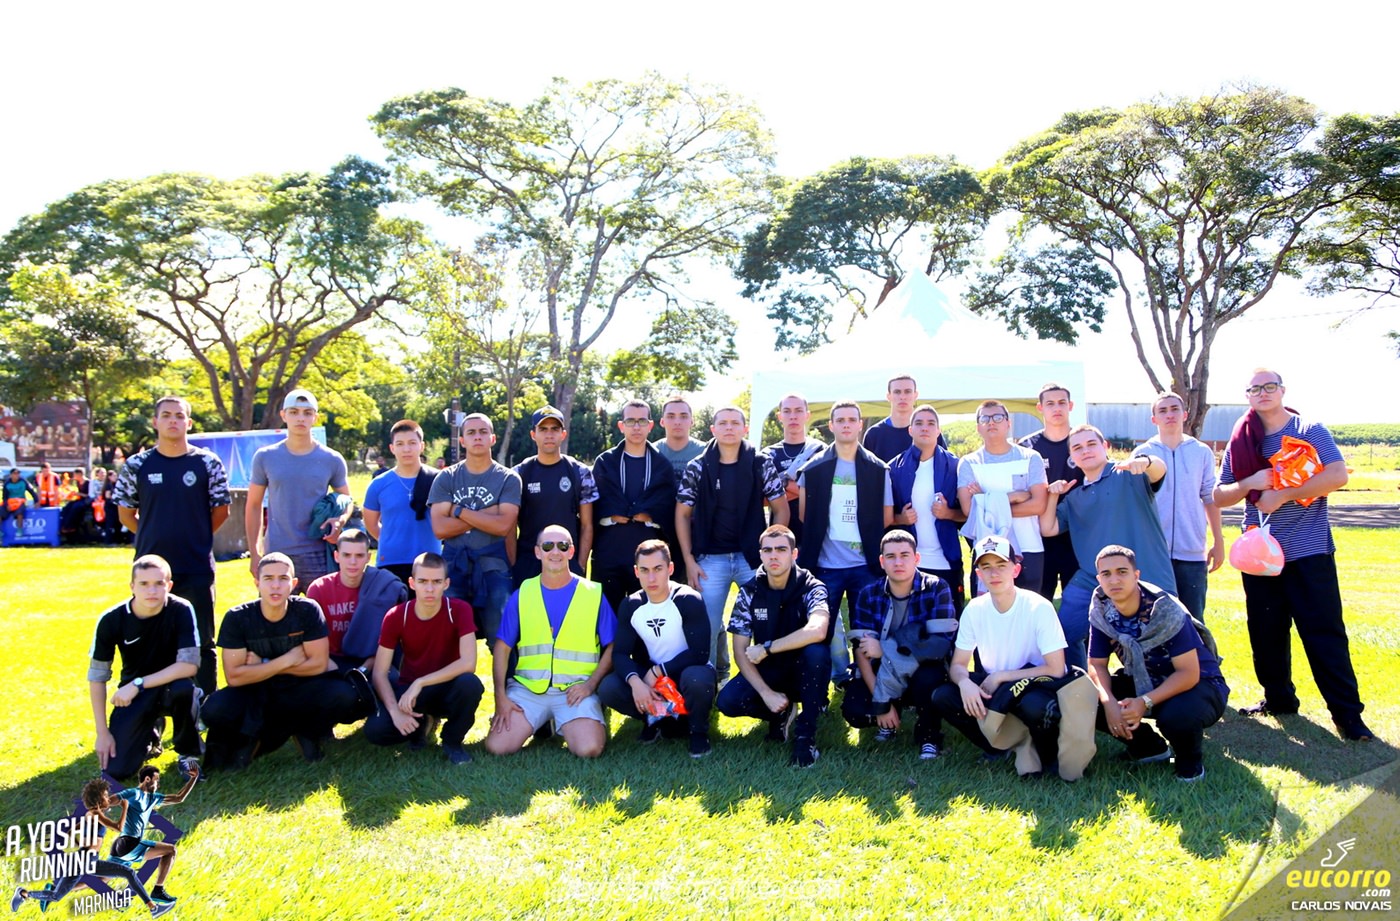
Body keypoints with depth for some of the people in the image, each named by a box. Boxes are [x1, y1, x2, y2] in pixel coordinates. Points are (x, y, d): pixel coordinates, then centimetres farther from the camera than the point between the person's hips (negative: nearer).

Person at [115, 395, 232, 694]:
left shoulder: (208, 463, 0)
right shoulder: (137, 465, 2)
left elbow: (221, 510, 7)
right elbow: (125, 513, 10)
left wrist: (195, 536, 5)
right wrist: (156, 536, 7)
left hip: (197, 568, -1)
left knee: (202, 643, 6)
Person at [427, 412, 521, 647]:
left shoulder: (508, 478, 3)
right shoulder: (446, 478, 8)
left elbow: (504, 526, -11)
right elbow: (440, 528, -5)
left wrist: (460, 511, -7)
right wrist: (487, 515, -8)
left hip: (493, 567, -2)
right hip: (454, 566, 2)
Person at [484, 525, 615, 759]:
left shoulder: (594, 594, 2)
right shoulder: (522, 595, 7)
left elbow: (612, 647, 4)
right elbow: (502, 648, 8)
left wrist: (591, 684, -9)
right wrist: (500, 696, -2)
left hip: (576, 689, -2)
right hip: (527, 688, 2)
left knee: (589, 748, -25)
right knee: (497, 746, -16)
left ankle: (565, 726, 10)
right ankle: (541, 723, 14)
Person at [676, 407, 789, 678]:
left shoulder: (761, 464, 0)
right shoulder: (697, 467, 0)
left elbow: (781, 509, 3)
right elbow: (683, 514, 5)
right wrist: (689, 560, -1)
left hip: (752, 557, 0)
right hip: (711, 560, 0)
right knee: (707, 625, 2)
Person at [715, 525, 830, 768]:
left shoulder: (811, 588, -16)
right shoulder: (750, 592, -8)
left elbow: (817, 631, -37)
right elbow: (740, 652, -9)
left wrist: (766, 648, -30)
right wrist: (766, 693, -21)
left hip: (804, 672, -2)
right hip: (767, 671, 3)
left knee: (817, 651, -35)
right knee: (727, 701, -25)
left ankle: (806, 731, -16)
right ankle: (782, 713, 7)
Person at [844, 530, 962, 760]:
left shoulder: (937, 589, -14)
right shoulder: (868, 595, -7)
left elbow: (942, 644, -21)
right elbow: (862, 651, -12)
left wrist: (885, 650, -21)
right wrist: (881, 703, -21)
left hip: (924, 670, -2)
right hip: (882, 676, 2)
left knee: (928, 678, -36)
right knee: (853, 709, -25)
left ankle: (929, 735, -4)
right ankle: (888, 721, 13)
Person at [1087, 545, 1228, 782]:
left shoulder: (1166, 611, -27)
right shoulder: (1100, 611, -12)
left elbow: (1188, 674, -27)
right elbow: (1096, 664, -6)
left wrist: (1146, 702, -38)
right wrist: (1109, 702, -26)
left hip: (1197, 683, -5)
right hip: (1144, 681, 5)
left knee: (1177, 715, -40)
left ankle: (1189, 760, -3)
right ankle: (1148, 745, 7)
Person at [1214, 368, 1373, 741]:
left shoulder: (1311, 431, 0)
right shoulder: (1241, 441, 8)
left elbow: (1338, 475, -15)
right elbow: (1220, 496, 8)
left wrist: (1282, 495, -18)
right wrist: (1250, 483, -11)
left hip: (1309, 550, -4)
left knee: (1325, 631, -4)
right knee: (1266, 631, 10)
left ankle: (1347, 711, 3)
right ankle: (1278, 699, 24)